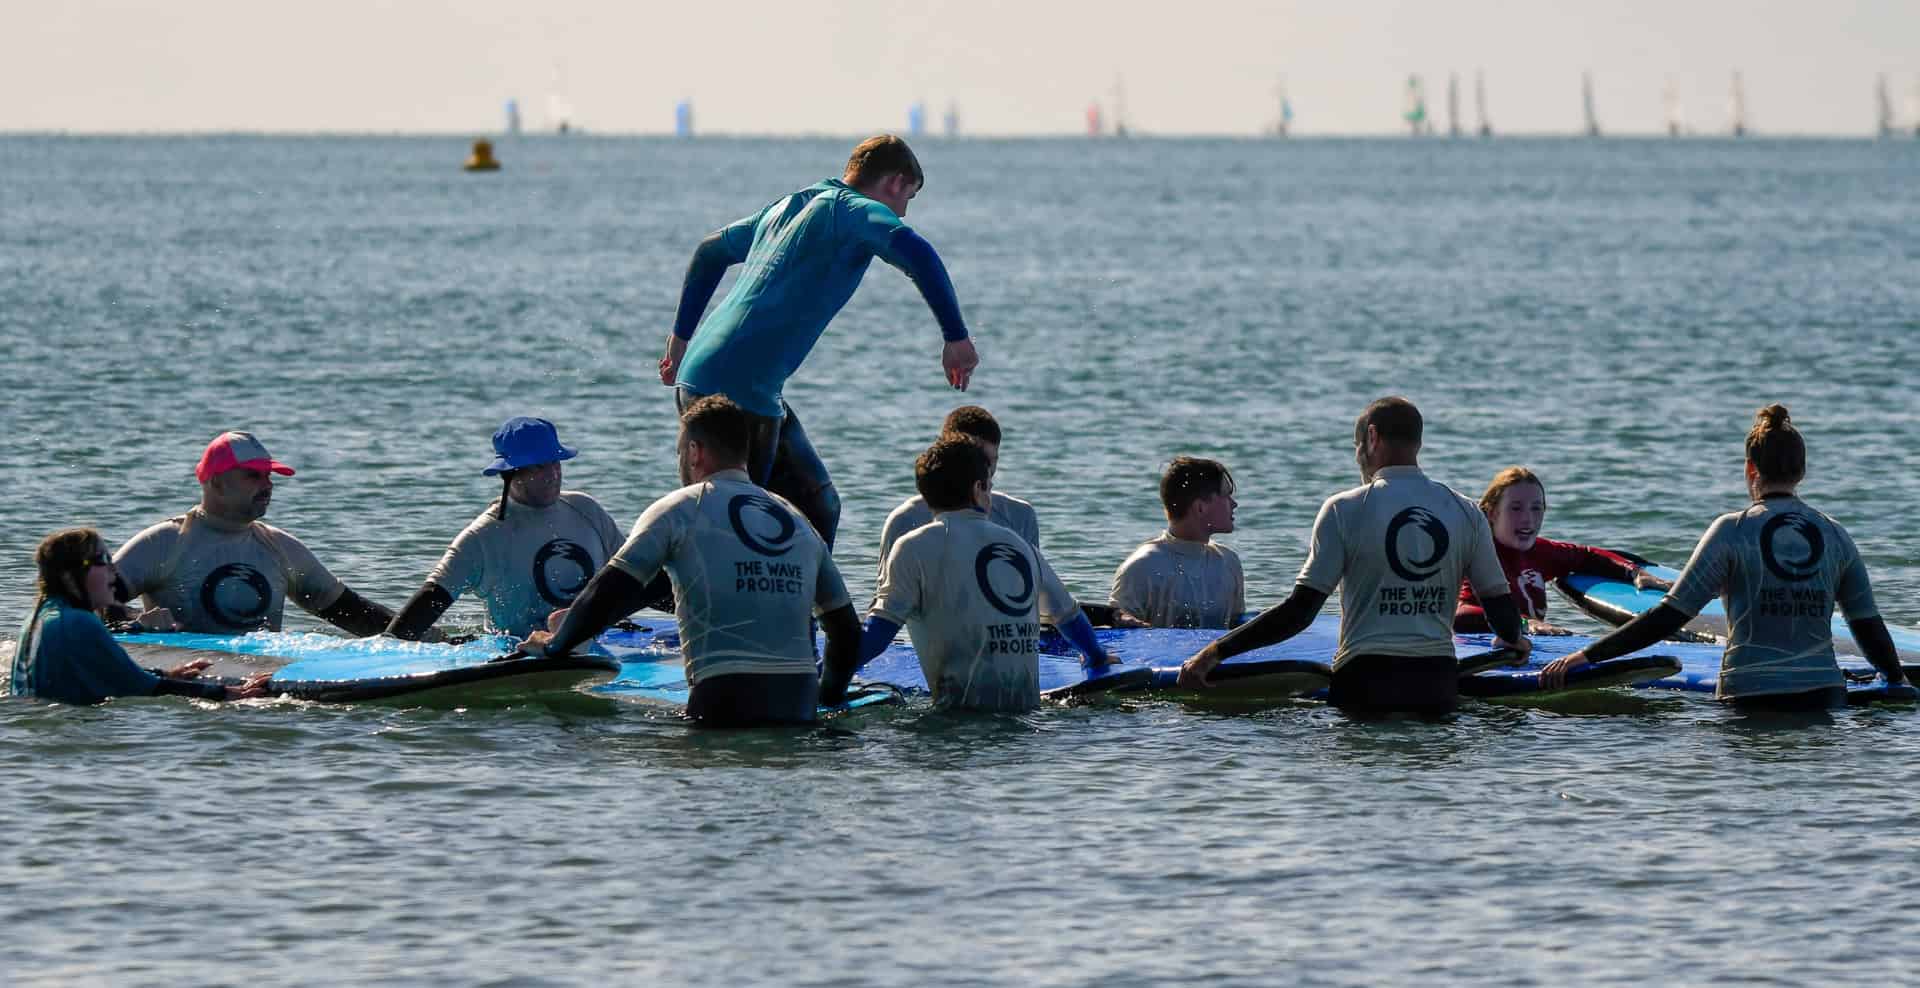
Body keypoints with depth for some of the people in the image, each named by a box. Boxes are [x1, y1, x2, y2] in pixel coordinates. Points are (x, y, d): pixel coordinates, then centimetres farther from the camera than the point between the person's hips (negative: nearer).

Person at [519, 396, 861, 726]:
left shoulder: (679, 508, 6)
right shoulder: (799, 522, 21)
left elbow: (609, 592, -1)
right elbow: (848, 630, 24)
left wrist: (555, 644, 15)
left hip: (727, 696, -5)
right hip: (800, 700, 5)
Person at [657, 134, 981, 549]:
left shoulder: (787, 207, 19)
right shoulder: (856, 210, -6)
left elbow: (711, 250, 33)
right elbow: (913, 251, -27)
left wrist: (682, 335, 40)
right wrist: (956, 336, -25)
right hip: (736, 392, -9)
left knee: (818, 507, 13)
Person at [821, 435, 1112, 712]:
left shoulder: (914, 547, 4)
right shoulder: (1019, 544, 20)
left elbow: (882, 624, -6)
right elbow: (1067, 613, 34)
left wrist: (833, 686, -1)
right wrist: (1098, 658, 52)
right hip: (1026, 704, 5)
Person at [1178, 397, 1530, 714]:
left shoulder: (1345, 509, -2)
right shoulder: (1466, 513, 7)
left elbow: (1299, 611, -6)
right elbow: (1500, 603, 12)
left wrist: (1216, 652, 0)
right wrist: (1516, 640, 36)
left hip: (1366, 680, -3)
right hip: (1437, 682, 3)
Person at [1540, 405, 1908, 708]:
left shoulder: (1733, 530, 0)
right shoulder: (1835, 536, 10)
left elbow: (1670, 616, -3)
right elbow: (1870, 627, 16)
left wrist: (1587, 655, 2)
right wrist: (1898, 679, 37)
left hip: (1749, 695, -3)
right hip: (1824, 694, 3)